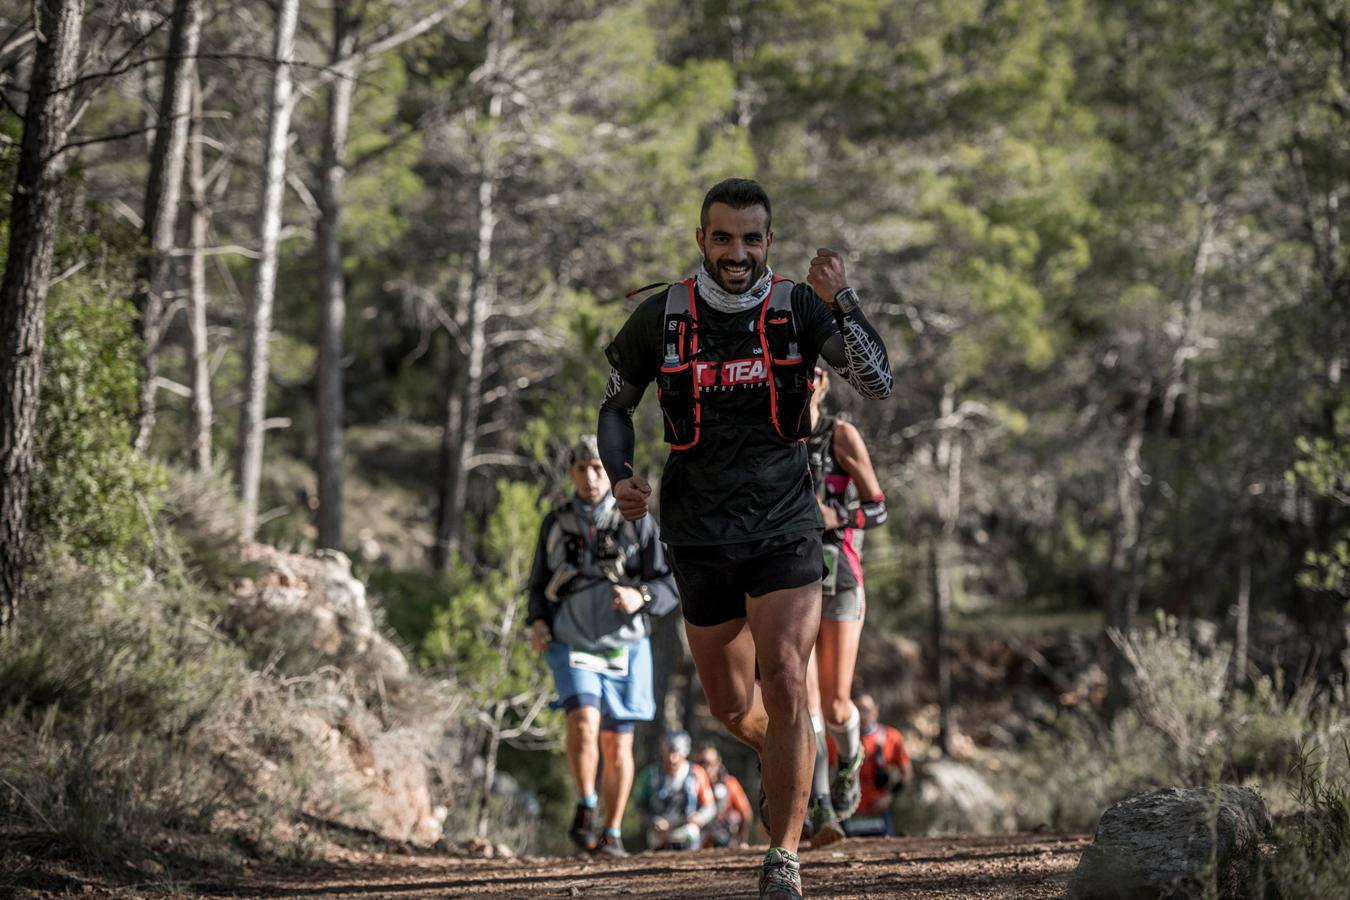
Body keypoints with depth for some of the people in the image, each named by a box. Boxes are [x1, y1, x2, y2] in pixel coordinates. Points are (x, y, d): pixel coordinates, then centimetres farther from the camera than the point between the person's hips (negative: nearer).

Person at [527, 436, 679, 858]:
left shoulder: (637, 523, -2)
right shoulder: (555, 524, 4)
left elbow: (670, 585, -3)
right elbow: (539, 584, 16)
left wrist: (641, 597, -23)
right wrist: (537, 621, -2)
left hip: (624, 649, 0)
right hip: (572, 647, 0)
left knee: (617, 745, 3)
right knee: (583, 721, -24)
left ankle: (612, 834, 15)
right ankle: (586, 806, -6)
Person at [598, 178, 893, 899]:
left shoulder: (799, 308, -6)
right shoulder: (661, 317, -3)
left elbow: (878, 384, -16)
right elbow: (616, 404, 11)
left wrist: (841, 303, -30)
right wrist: (620, 476, -7)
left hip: (785, 529, -2)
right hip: (700, 536, 2)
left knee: (784, 687, -16)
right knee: (731, 708, 11)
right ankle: (778, 754, 47)